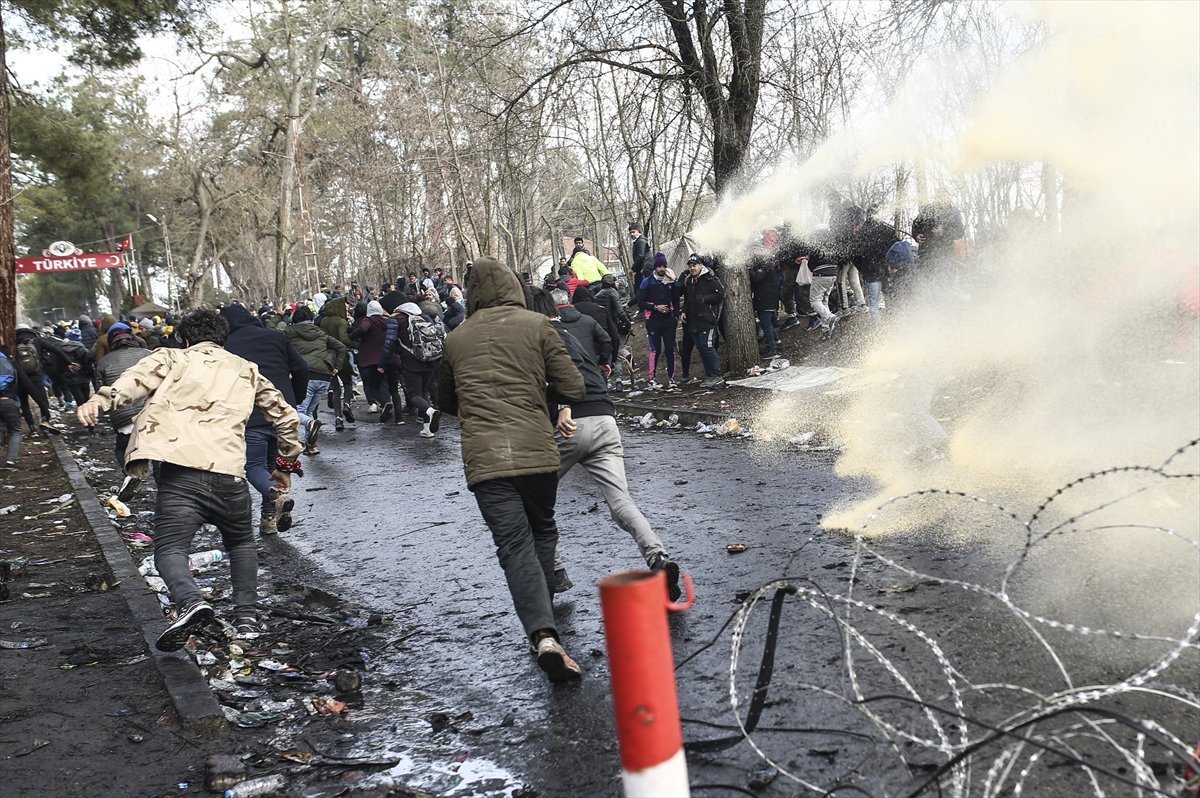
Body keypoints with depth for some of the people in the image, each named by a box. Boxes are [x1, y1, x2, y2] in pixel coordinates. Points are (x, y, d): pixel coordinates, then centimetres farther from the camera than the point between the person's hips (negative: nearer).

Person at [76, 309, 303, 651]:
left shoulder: (172, 358, 18)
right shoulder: (246, 370, 26)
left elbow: (137, 378, -5)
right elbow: (286, 416, 28)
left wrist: (101, 400, -21)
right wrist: (286, 464, 40)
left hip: (181, 470, -3)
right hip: (229, 473, 3)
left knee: (170, 547, -1)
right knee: (241, 543, 25)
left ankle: (190, 601, -31)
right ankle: (247, 616, 12)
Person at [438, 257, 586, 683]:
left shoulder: (455, 340, 10)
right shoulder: (536, 325, 2)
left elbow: (446, 403, 24)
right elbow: (574, 389, 0)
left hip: (484, 459, 1)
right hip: (537, 453, 0)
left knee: (515, 545, -2)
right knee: (542, 532, 21)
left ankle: (543, 634, -18)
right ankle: (543, 617, 28)